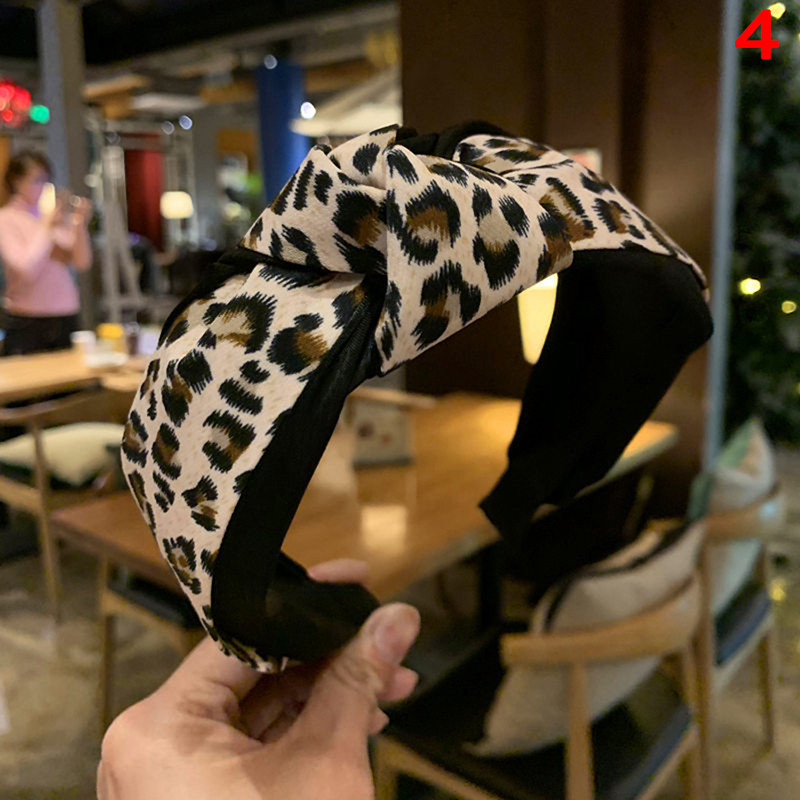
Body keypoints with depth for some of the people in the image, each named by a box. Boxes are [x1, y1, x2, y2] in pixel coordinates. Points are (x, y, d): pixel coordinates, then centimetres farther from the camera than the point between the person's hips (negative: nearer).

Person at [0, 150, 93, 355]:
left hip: (66, 318, 4)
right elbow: (26, 268, -16)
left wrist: (80, 224, -9)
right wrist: (47, 227, -12)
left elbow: (83, 262, 2)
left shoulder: (56, 215, 7)